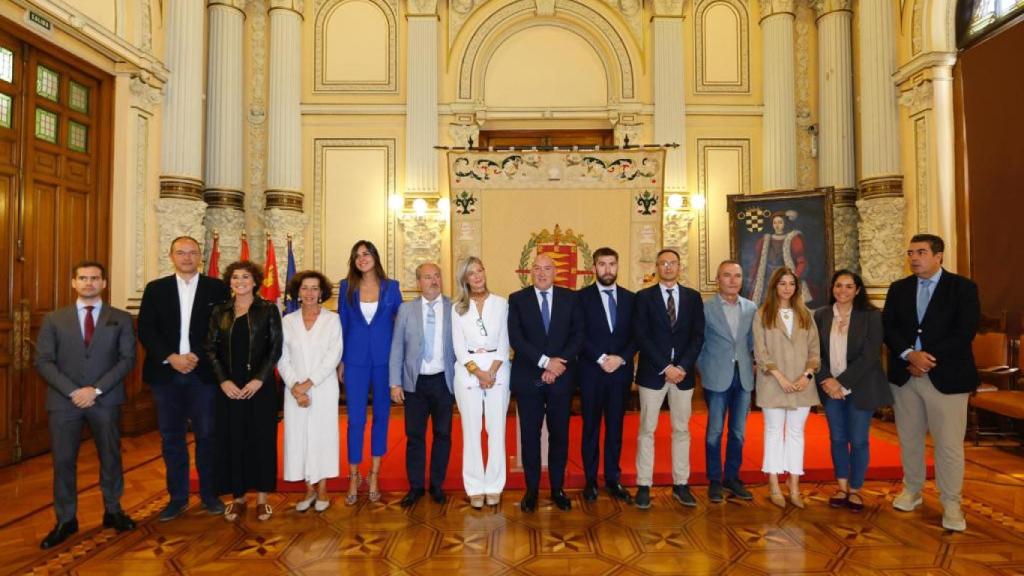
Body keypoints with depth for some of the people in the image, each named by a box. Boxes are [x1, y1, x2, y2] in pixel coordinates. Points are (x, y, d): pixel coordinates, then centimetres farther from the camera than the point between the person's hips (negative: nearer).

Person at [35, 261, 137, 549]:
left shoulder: (121, 319, 4)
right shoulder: (54, 319, 7)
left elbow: (127, 359, -2)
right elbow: (43, 361, 1)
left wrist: (97, 389, -13)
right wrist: (72, 391, -11)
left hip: (105, 400, -1)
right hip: (64, 400, 1)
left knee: (111, 457, 7)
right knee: (63, 461, 5)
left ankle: (112, 511, 22)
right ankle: (66, 520, 19)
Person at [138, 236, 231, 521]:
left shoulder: (218, 288, 2)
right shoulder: (155, 289, 7)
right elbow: (145, 330, 1)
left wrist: (197, 356, -11)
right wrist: (171, 357, -11)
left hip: (203, 373, -2)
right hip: (166, 374, 2)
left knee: (206, 435, 5)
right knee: (171, 437, 10)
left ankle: (210, 494, 18)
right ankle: (177, 497, 22)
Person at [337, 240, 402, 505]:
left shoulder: (391, 287, 2)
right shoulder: (347, 287, 3)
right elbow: (342, 325, 7)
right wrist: (340, 361, 5)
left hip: (384, 359, 1)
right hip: (356, 360, 0)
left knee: (381, 416, 9)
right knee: (356, 419, 2)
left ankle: (374, 476, 23)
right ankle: (354, 478, 17)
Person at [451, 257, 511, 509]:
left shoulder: (501, 303, 5)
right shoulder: (458, 308, 6)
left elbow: (504, 343, 3)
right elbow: (459, 346, 1)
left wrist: (492, 372, -9)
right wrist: (478, 372, -10)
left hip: (497, 370, 0)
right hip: (468, 372, 0)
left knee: (496, 429, 2)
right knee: (471, 430, 3)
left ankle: (494, 486, 13)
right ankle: (475, 488, 13)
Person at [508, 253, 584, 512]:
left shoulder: (570, 298, 5)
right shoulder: (517, 299, 1)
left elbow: (578, 335, 0)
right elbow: (515, 338, -8)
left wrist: (559, 364, -12)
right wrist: (545, 361, -16)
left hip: (561, 377, 1)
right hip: (528, 378, -1)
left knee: (560, 434, 9)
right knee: (530, 435, 6)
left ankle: (557, 488, 23)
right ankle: (531, 489, 20)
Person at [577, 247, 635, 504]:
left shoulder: (630, 298, 9)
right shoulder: (582, 297, 0)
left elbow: (636, 335, 5)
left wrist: (621, 358, -10)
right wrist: (601, 359, -14)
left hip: (621, 371, 3)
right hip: (591, 372, -2)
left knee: (615, 427, 10)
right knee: (591, 427, 7)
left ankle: (613, 479, 20)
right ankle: (591, 480, 17)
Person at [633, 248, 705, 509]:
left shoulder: (693, 297, 7)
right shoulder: (644, 296, 0)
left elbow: (698, 336, 1)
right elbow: (641, 337, -7)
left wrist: (683, 367, -11)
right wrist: (665, 367, -13)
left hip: (684, 372, 2)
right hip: (653, 372, -2)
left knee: (681, 430, 9)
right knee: (647, 430, 2)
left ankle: (680, 484, 19)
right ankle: (644, 486, 9)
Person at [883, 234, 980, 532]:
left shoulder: (963, 288, -2)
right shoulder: (898, 288, 9)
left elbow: (965, 332, -11)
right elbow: (888, 327, 0)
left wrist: (928, 358, -15)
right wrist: (909, 355, -16)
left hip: (946, 376, -3)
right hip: (905, 375, 4)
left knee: (949, 444, 1)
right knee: (909, 438, 14)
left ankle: (951, 504, 16)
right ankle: (912, 490, 30)